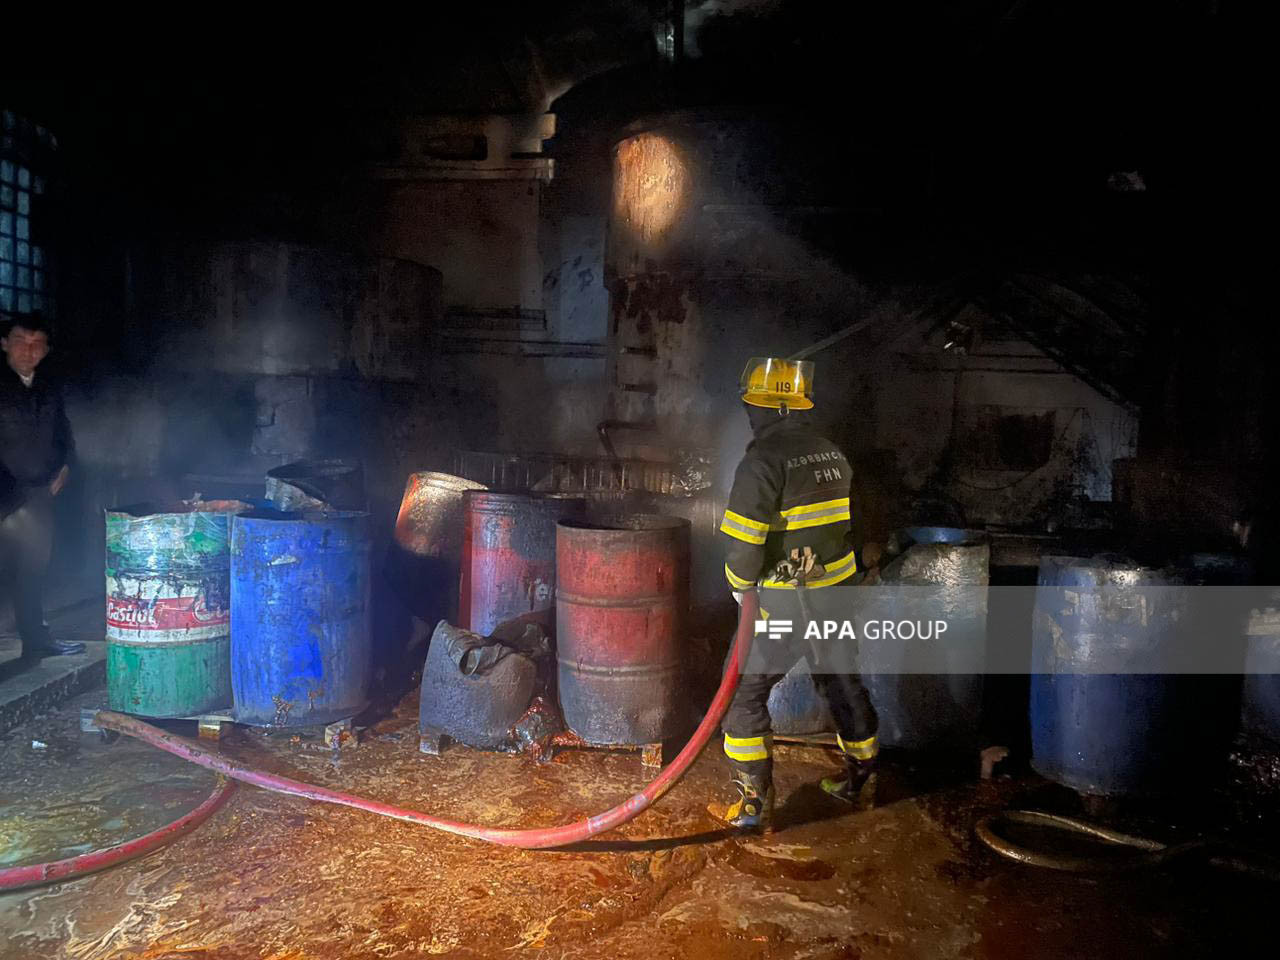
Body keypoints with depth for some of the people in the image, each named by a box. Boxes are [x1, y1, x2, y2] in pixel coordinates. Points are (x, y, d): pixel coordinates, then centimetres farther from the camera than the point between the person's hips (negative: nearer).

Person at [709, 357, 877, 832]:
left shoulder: (763, 461, -17)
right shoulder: (832, 454, 5)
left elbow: (743, 543, -19)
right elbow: (846, 523, 13)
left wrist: (740, 584, -1)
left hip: (786, 603, -7)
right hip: (838, 594, 7)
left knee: (746, 693, 4)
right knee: (843, 684, 21)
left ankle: (753, 804, 6)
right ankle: (859, 775, 38)